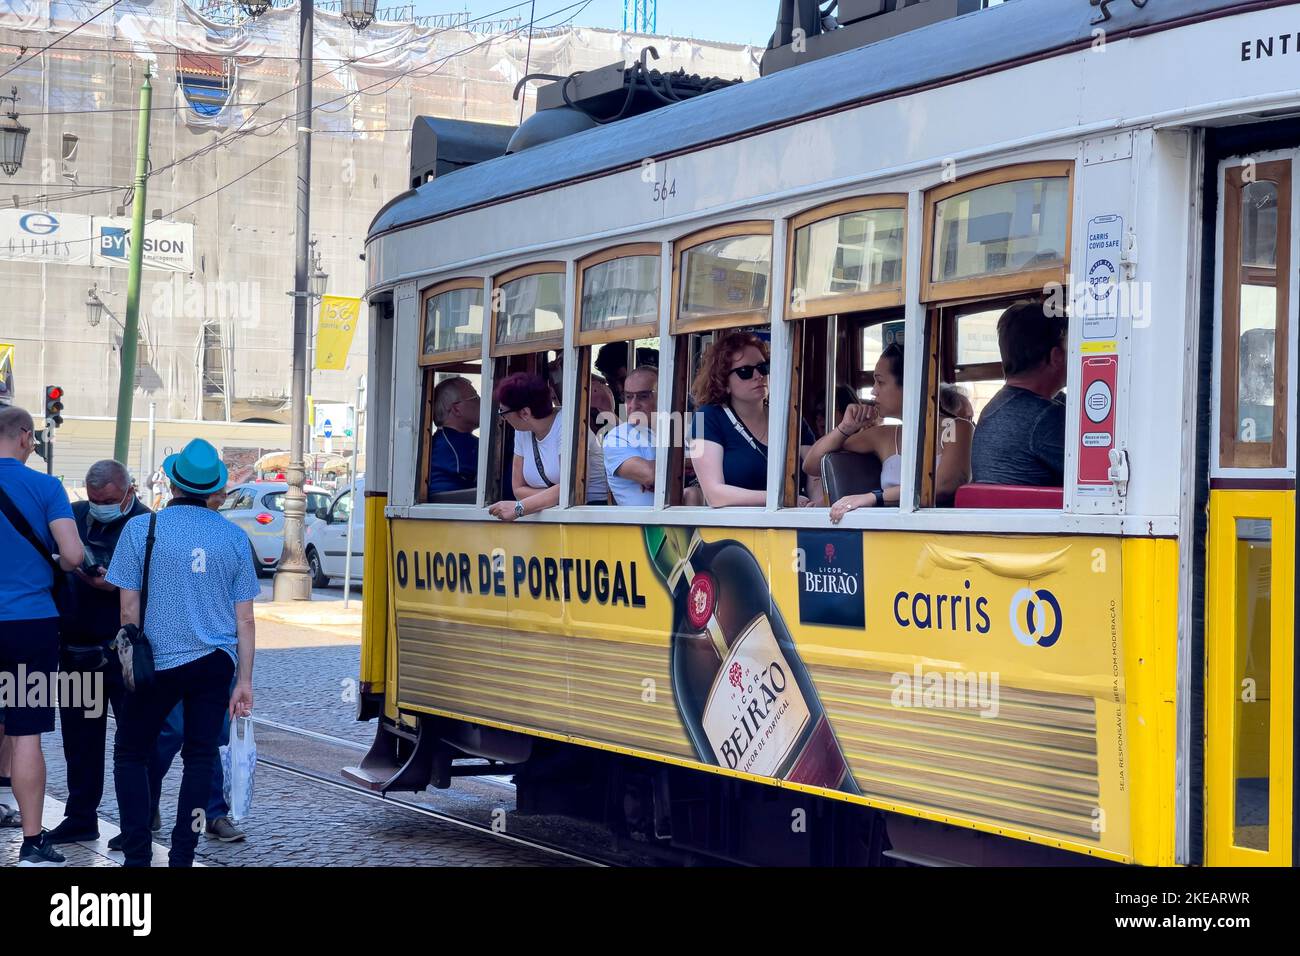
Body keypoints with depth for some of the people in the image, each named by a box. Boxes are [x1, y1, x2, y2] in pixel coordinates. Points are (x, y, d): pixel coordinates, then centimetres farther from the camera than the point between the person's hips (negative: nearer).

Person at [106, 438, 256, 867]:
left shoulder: (142, 527, -6)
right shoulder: (234, 536, 2)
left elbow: (128, 609, -4)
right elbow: (244, 617, 4)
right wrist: (244, 679, 10)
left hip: (158, 663, -2)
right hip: (215, 664, 3)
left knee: (131, 755, 11)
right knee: (200, 759, 8)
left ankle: (137, 856, 4)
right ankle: (182, 856, 7)